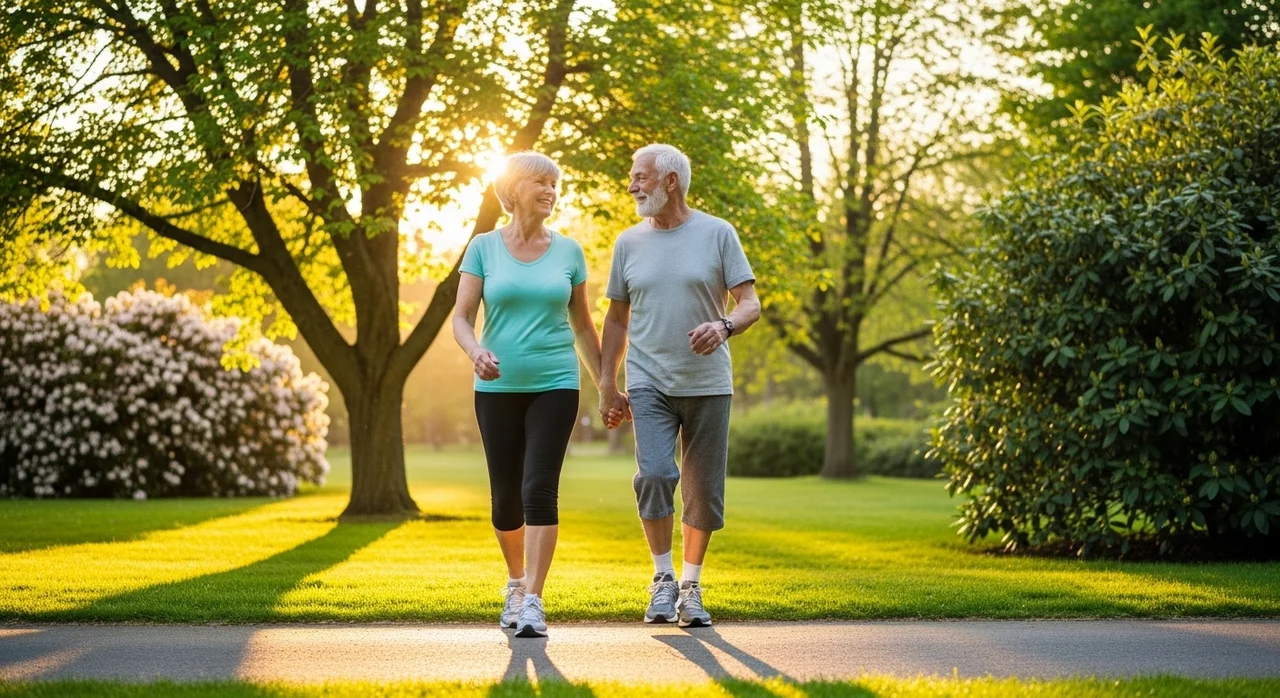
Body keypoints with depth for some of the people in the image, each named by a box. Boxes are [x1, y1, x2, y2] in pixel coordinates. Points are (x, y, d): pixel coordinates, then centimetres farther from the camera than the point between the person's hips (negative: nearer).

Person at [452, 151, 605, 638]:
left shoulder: (568, 252, 7)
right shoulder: (484, 247, 3)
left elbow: (583, 326, 13)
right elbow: (461, 317, -1)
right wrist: (475, 351, -23)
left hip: (554, 385, 0)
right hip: (498, 388, 0)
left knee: (539, 490, -14)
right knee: (506, 499, 5)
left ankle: (533, 602, -12)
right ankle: (516, 581, 31)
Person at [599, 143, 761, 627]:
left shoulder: (717, 234, 0)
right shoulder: (629, 242, 8)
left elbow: (750, 303, -1)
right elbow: (616, 318, 14)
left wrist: (724, 326, -24)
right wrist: (607, 385, 10)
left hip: (708, 383, 0)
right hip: (649, 383, 1)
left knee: (703, 490, 4)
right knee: (653, 475, -18)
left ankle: (691, 587, 19)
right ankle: (662, 579, -2)